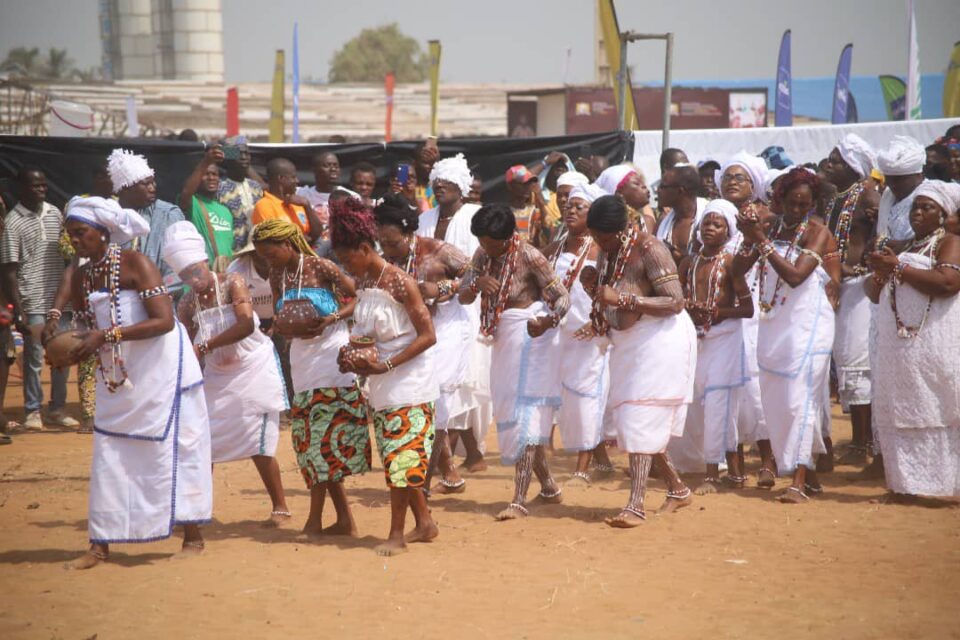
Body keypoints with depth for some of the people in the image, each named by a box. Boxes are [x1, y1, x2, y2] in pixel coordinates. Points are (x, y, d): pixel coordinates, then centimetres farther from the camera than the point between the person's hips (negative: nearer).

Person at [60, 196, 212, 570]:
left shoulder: (135, 264, -16)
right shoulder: (82, 277, 4)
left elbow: (164, 321, -24)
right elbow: (90, 328, 14)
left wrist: (106, 336, -28)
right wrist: (74, 349, -10)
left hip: (160, 370, -6)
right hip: (116, 377, 6)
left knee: (171, 447, -2)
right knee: (109, 454, 4)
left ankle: (193, 536, 8)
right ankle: (100, 545, 6)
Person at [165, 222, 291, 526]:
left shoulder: (232, 283, -16)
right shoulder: (187, 303, -3)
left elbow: (246, 324, -30)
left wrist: (204, 346, -33)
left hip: (253, 369, -5)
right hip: (218, 375, 5)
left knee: (258, 445, -8)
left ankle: (280, 507, 5)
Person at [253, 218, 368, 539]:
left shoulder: (320, 268, -9)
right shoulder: (277, 278, 9)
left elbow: (357, 298, -7)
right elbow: (281, 322, 13)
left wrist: (330, 320, -20)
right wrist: (280, 327, -10)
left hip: (331, 358, -7)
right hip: (302, 362, 7)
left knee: (321, 439, -9)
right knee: (311, 440, 5)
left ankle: (315, 519, -4)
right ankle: (345, 520, 11)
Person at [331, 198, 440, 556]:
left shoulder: (400, 284, -16)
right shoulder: (363, 285, 6)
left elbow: (428, 336, -17)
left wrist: (386, 365, -22)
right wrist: (353, 356, -2)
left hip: (408, 383, -8)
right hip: (380, 387, 8)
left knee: (401, 456, -6)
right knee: (395, 457, 10)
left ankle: (396, 533, 1)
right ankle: (424, 523, 20)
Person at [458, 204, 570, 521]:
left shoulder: (529, 256, -16)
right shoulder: (483, 255, 3)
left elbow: (563, 297, -17)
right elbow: (463, 296, 3)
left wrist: (547, 321, -38)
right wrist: (477, 283, -20)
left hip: (530, 339, -8)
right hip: (503, 340, 8)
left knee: (524, 415, -13)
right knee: (510, 415, 14)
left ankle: (519, 500, -16)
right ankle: (549, 486, 28)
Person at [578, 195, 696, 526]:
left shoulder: (649, 249, -19)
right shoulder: (607, 251, 5)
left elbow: (675, 302, -24)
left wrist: (623, 299, -30)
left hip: (660, 338, -9)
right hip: (627, 341, 9)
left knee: (642, 418, -15)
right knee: (627, 417, 11)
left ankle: (635, 505, -18)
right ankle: (677, 489, 26)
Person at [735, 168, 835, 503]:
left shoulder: (817, 232, -8)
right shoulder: (771, 228, 7)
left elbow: (795, 275, -21)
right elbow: (739, 269, 4)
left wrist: (763, 241, -21)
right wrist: (750, 239, -13)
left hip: (807, 323, -6)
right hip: (774, 323, 6)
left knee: (800, 399, -12)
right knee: (775, 399, 8)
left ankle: (799, 481, -13)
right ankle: (809, 473, 19)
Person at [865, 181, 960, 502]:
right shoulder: (903, 248, 23)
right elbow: (875, 295, 25)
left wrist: (898, 267, -12)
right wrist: (880, 272, 3)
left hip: (933, 346, -7)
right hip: (896, 346, 7)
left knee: (933, 412, -9)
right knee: (897, 415, 2)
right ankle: (905, 486, 4)